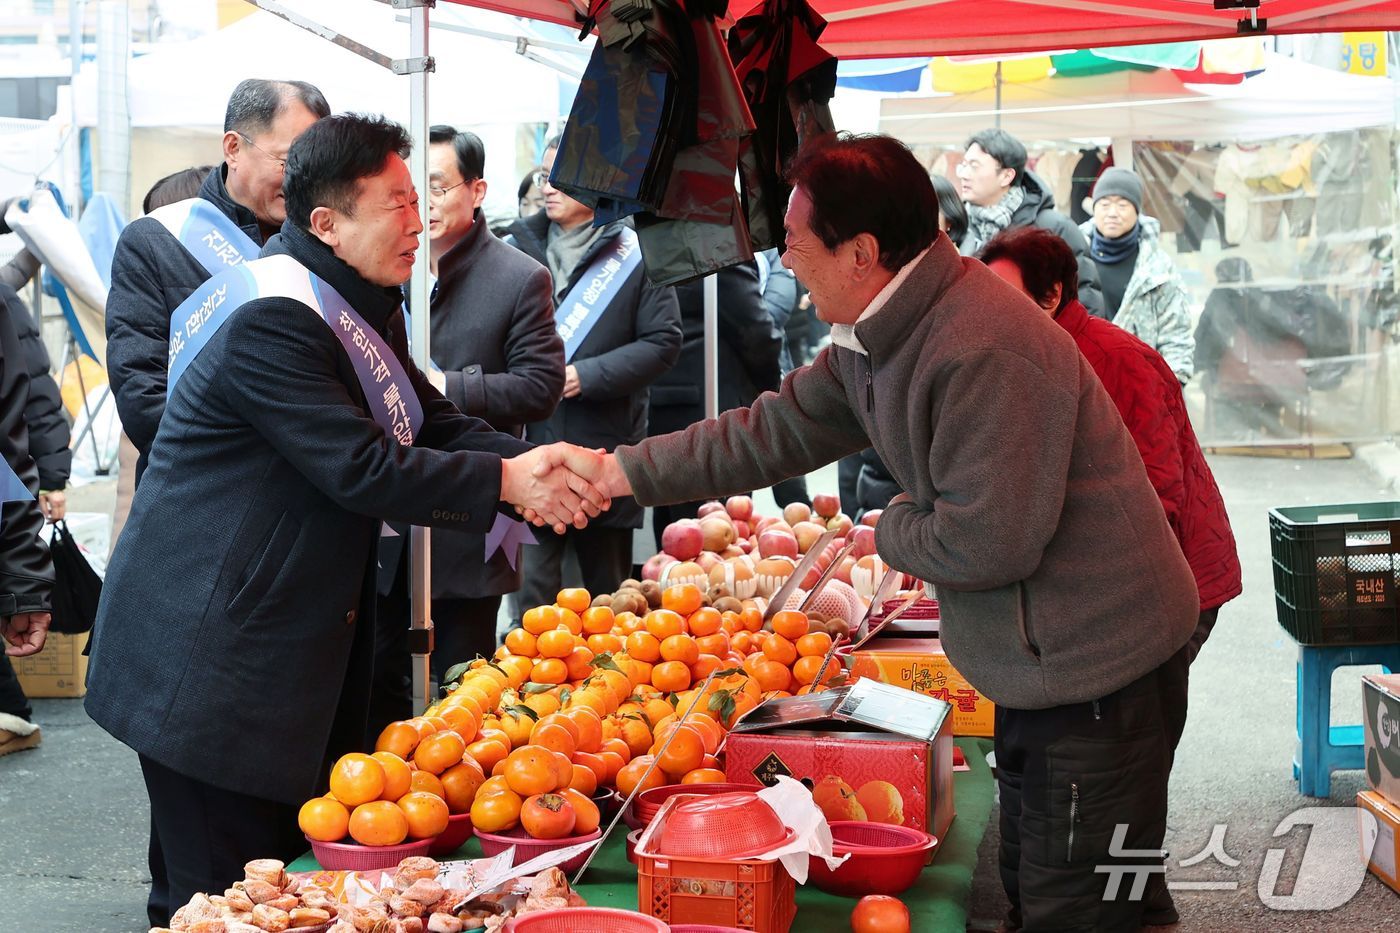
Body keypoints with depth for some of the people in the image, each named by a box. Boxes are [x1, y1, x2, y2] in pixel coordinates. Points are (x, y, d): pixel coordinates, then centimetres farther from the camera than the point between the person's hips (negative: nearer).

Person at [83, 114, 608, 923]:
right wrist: (508, 483, -20)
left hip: (297, 640, 10)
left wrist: (538, 463, -7)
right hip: (208, 665, -10)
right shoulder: (271, 322, -22)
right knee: (236, 893, -2)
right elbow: (362, 470, -25)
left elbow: (437, 427, 11)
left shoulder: (363, 309, 12)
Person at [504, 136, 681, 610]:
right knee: (532, 591, -3)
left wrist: (585, 376, -14)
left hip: (607, 449, -1)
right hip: (530, 444, 1)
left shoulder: (634, 254, -1)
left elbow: (663, 341, -5)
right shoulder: (516, 249, 6)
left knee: (608, 587, 13)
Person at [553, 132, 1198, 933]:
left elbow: (987, 542, -29)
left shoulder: (985, 355, -29)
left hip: (1097, 677, -10)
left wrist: (893, 530, -9)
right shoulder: (874, 339, 4)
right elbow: (775, 432, 12)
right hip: (1039, 667, 10)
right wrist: (621, 471, 11)